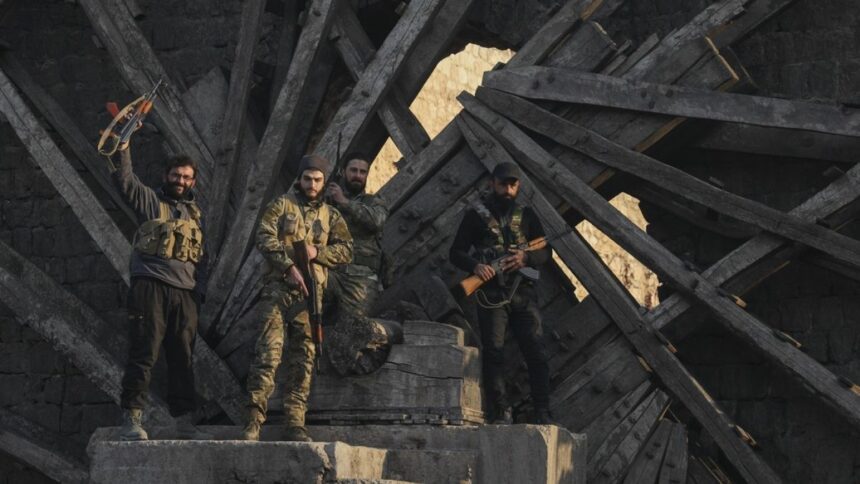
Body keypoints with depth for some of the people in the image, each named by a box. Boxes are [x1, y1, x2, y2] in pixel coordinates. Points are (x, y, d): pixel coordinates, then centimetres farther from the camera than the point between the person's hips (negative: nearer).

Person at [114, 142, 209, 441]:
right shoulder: (150, 201, 7)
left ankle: (185, 422, 11)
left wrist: (199, 292, 13)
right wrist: (123, 144, -17)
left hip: (185, 293, 5)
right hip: (151, 286, -5)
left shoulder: (195, 214, 21)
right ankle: (131, 419, -8)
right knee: (143, 354, -8)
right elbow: (124, 178, -8)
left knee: (183, 359, 7)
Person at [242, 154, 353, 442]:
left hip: (311, 291, 4)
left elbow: (346, 250, 10)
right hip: (279, 287, -4)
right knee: (269, 351, -13)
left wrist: (318, 252, -8)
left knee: (303, 358, 3)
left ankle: (295, 422, 5)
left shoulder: (331, 216, 17)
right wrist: (289, 266, -16)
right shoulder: (282, 205, 7)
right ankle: (254, 419, -15)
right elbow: (265, 237, -5)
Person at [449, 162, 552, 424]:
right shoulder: (476, 215, 7)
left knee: (537, 352, -5)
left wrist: (526, 257, -9)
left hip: (523, 292, 2)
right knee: (493, 353, -6)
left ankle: (542, 413, -2)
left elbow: (546, 252, 13)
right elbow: (456, 253, 5)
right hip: (492, 293, -2)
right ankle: (501, 413, -3)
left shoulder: (526, 215, 15)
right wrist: (475, 266, -16)